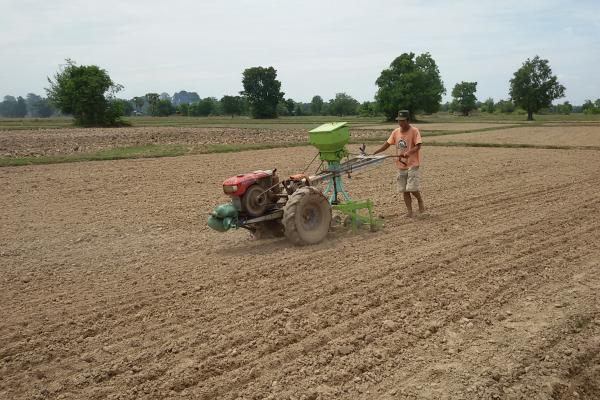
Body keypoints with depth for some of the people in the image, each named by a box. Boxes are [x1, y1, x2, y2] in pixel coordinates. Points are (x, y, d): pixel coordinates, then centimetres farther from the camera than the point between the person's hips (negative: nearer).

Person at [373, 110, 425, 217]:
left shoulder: (414, 131, -8)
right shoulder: (396, 132, 7)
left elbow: (418, 146, -15)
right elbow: (387, 144, 10)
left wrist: (408, 153, -34)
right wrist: (374, 153, 0)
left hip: (413, 165, -5)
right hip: (401, 165, 5)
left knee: (411, 188, -13)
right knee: (404, 190, 5)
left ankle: (420, 200, 17)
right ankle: (409, 211, 14)